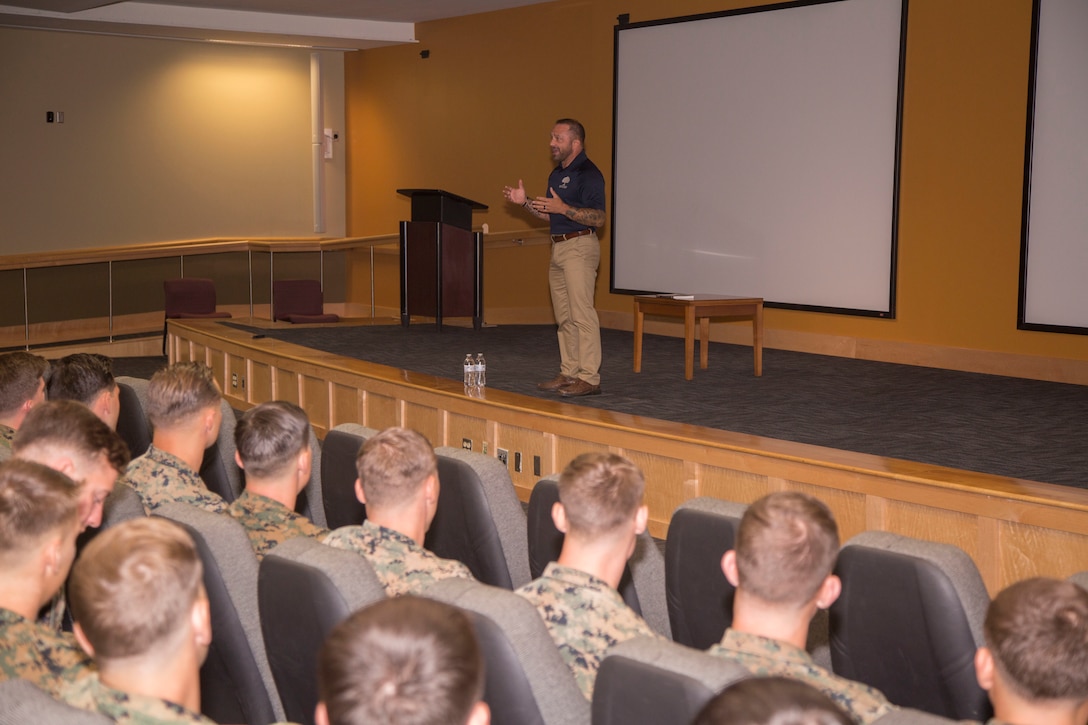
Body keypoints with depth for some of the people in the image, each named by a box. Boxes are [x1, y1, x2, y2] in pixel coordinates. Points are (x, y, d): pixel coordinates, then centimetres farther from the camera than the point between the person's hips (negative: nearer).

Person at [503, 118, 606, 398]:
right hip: (558, 247, 10)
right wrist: (525, 202, 9)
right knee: (564, 316, 11)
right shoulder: (557, 173, 17)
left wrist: (563, 208, -27)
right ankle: (569, 373, 17)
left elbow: (598, 218, -19)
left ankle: (589, 377, -10)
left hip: (579, 246, -10)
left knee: (582, 313, -11)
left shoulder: (588, 173, -12)